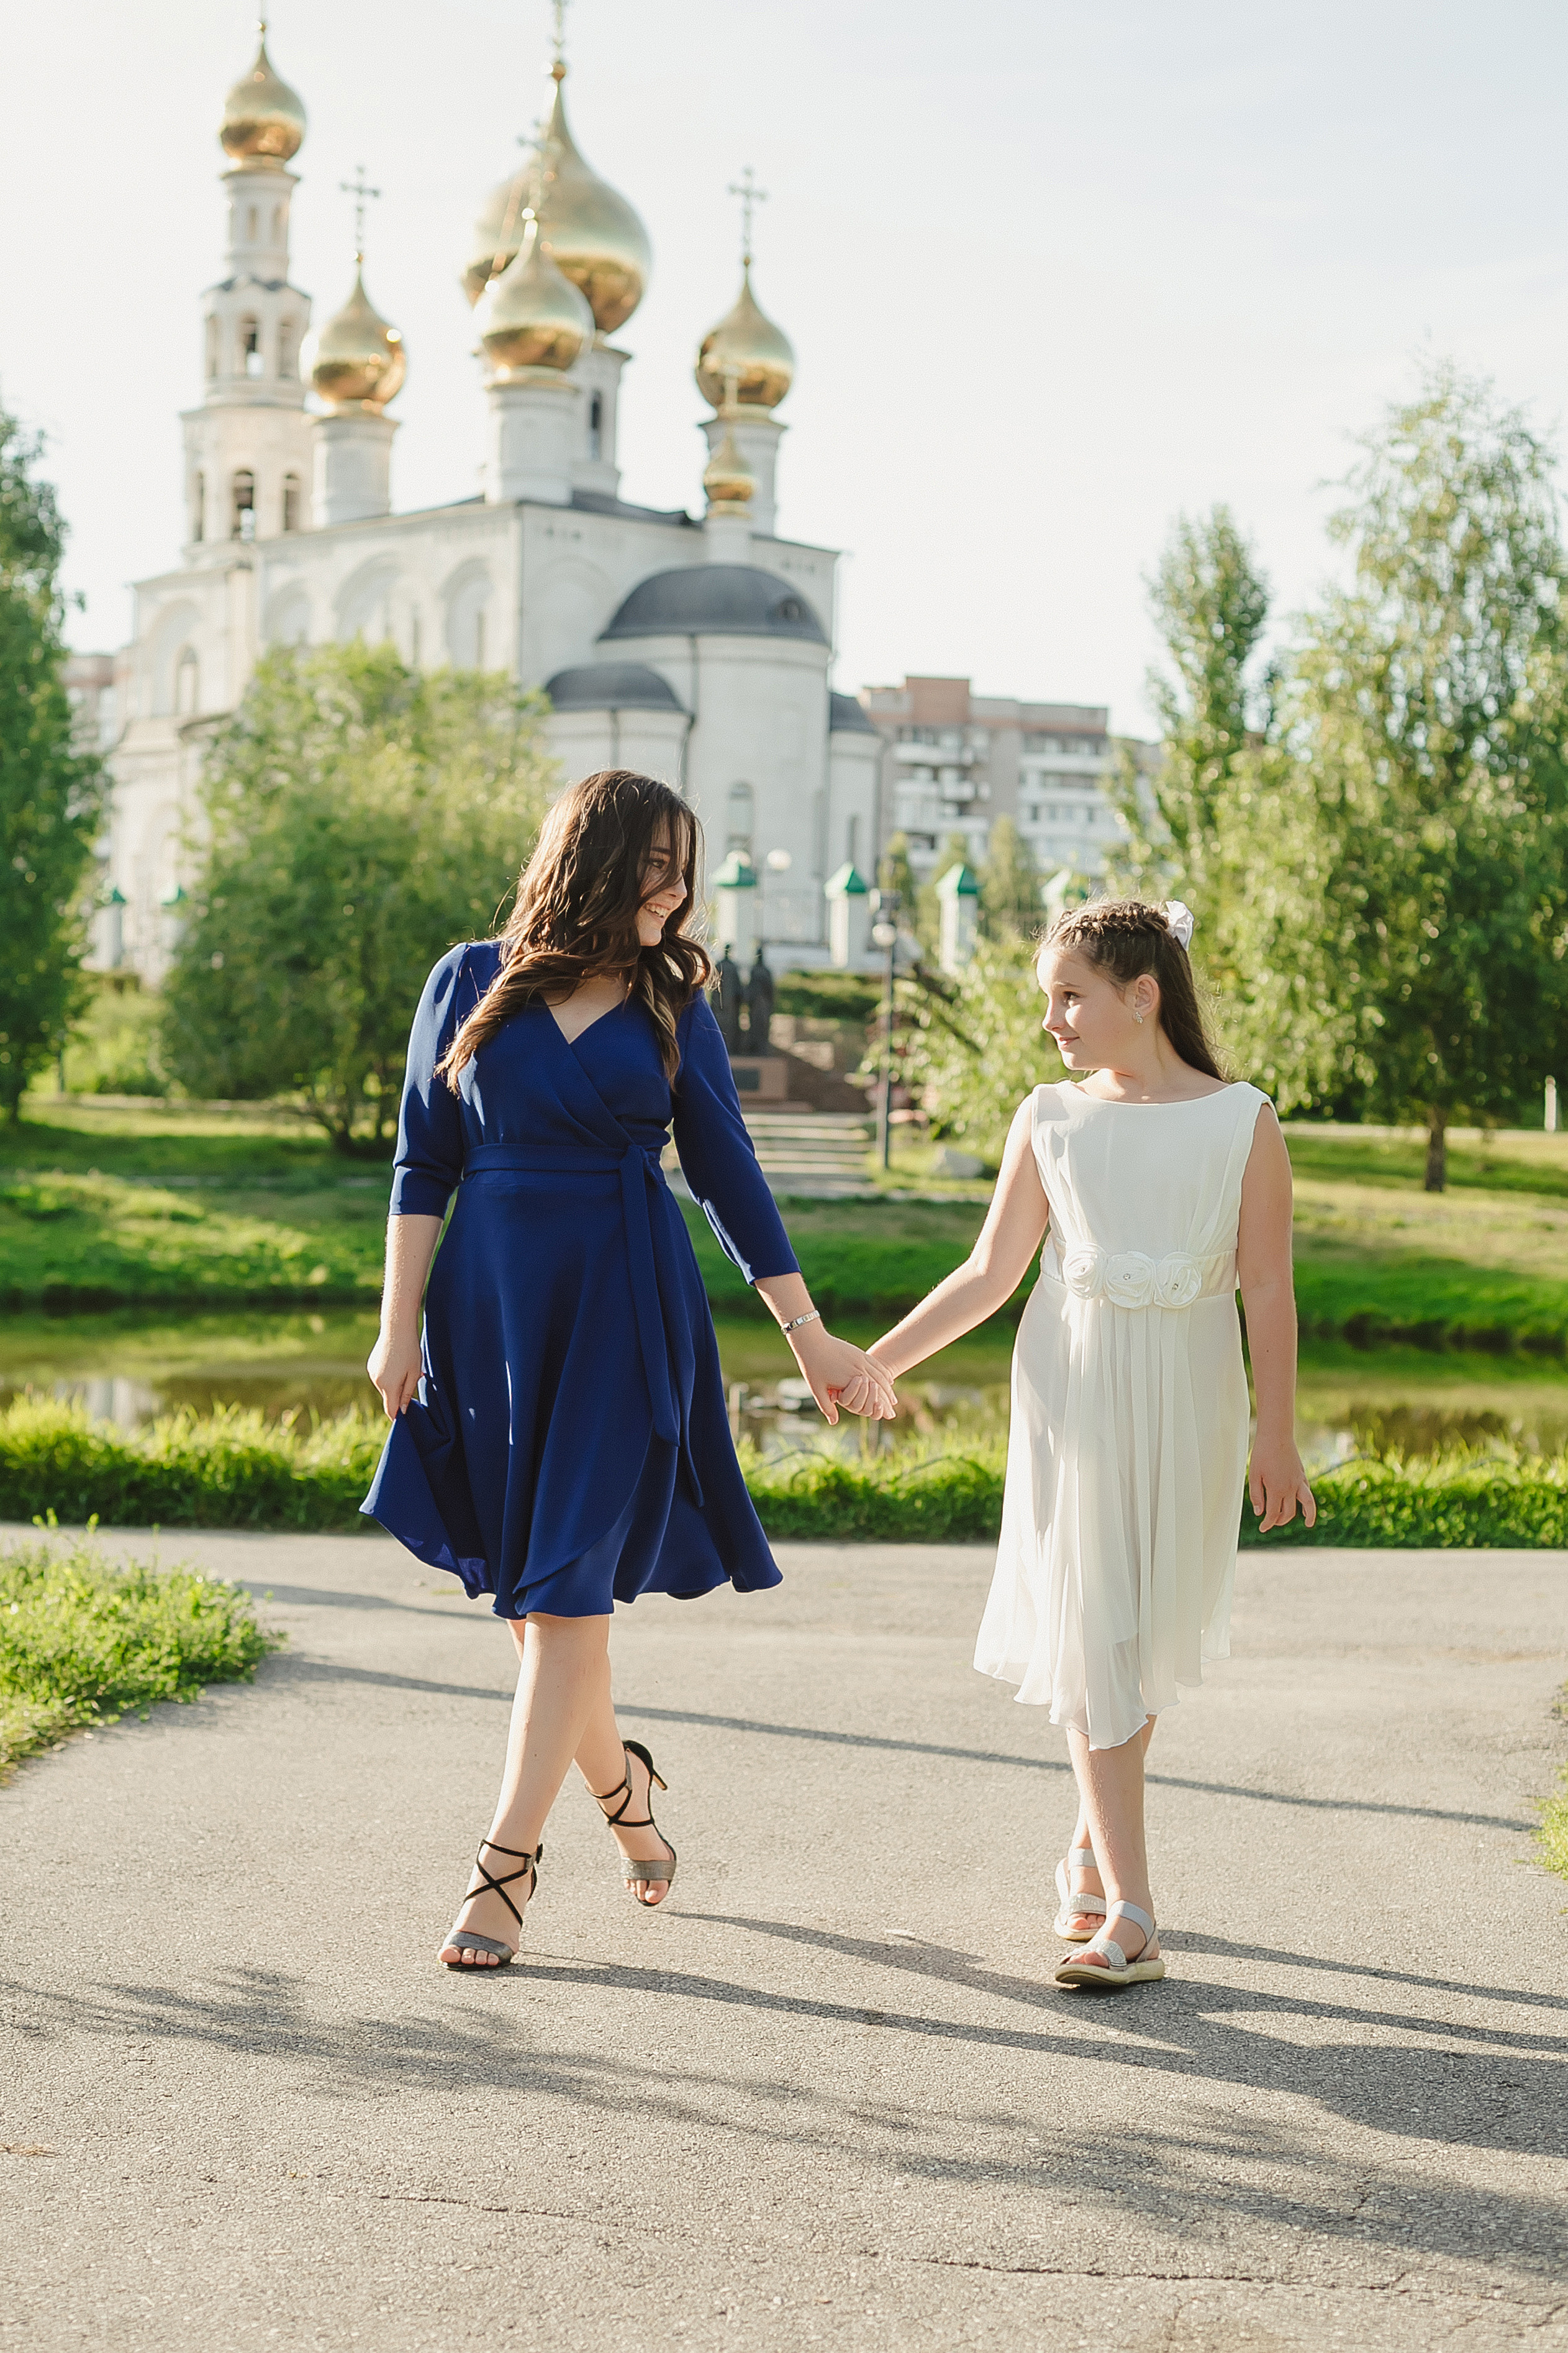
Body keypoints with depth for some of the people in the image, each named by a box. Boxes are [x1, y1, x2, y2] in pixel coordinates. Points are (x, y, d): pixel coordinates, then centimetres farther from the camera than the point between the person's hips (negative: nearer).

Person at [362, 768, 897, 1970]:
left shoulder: (674, 1011, 5)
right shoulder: (471, 983, 4)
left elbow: (730, 1179, 9)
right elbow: (424, 1167, 5)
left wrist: (811, 1336, 8)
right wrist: (399, 1327, 0)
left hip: (626, 1315, -1)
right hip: (492, 1307, 1)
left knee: (567, 1587, -7)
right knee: (523, 1586, 8)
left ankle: (506, 1867, -1)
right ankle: (619, 1779, 34)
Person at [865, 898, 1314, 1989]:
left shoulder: (1244, 1123, -2)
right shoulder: (1051, 1120, 3)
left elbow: (1269, 1292, -1)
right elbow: (991, 1273, 5)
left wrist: (1278, 1438, -1)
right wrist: (876, 1361, -1)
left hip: (1187, 1408, -1)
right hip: (1074, 1399, 1)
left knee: (1149, 1638, 6)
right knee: (1089, 1635, -5)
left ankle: (1095, 1845, 30)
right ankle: (1127, 1910, -5)